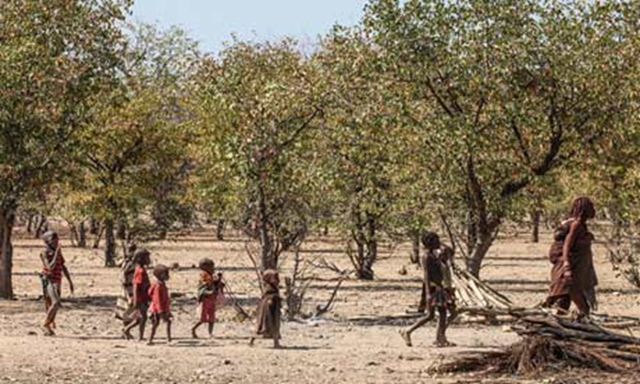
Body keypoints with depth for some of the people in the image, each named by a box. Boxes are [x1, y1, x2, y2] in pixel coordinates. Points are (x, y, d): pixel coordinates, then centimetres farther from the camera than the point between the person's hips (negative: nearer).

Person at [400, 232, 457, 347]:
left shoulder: (435, 256, 15)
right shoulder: (427, 257, -12)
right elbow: (426, 275, -18)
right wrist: (428, 293, -23)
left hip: (439, 287, 9)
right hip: (432, 287, -9)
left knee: (443, 314, 4)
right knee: (430, 315, -8)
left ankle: (440, 339, 5)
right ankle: (407, 332, -1)